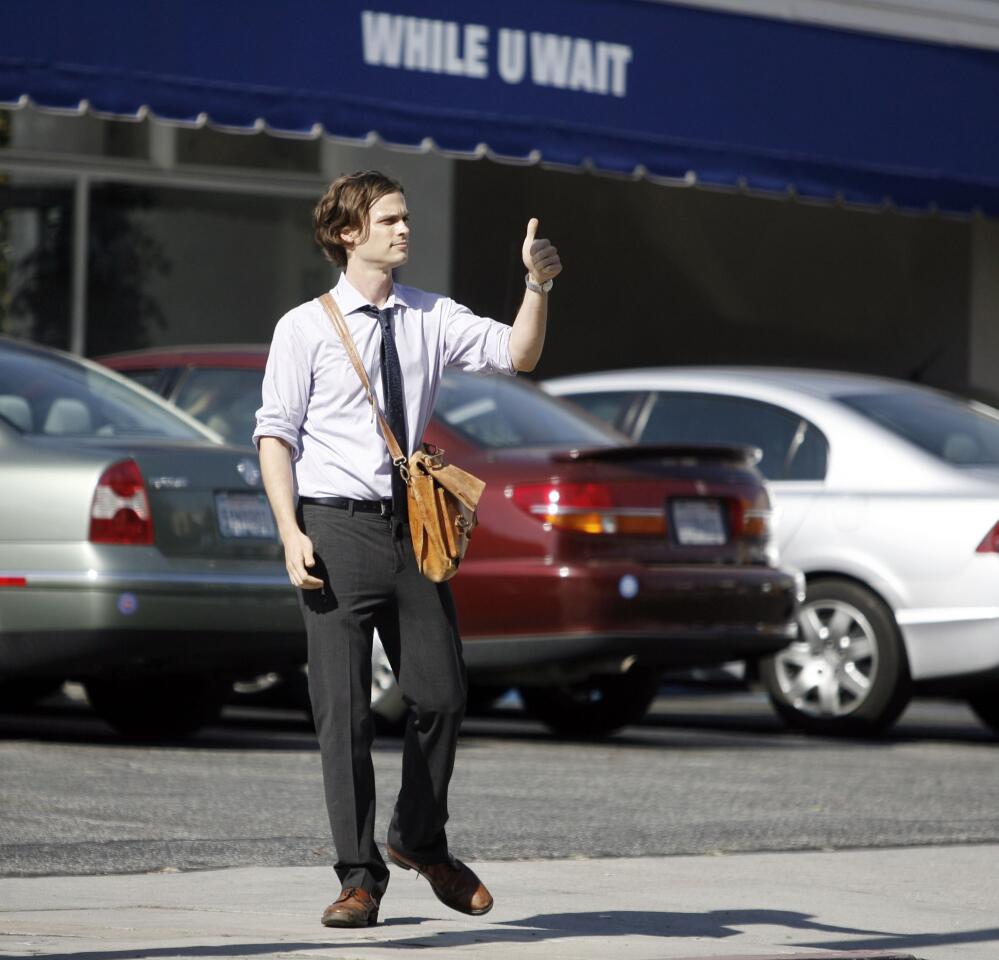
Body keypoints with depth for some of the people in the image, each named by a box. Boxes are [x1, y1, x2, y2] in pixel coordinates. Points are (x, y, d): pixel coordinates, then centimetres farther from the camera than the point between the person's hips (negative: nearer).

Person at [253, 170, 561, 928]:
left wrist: (538, 286, -19)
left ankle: (420, 841, 31)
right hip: (336, 524, -4)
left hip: (412, 524, 4)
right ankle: (360, 876, 8)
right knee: (343, 710, -2)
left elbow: (516, 356, -4)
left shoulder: (431, 318, 8)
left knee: (442, 695, 7)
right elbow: (275, 434, -3)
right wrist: (291, 535, -12)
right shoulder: (305, 328, -2)